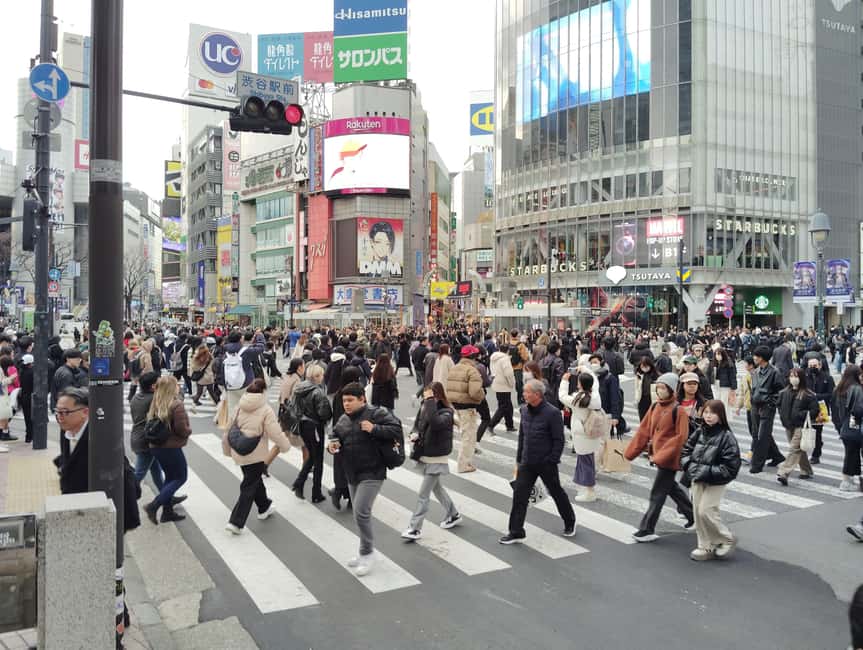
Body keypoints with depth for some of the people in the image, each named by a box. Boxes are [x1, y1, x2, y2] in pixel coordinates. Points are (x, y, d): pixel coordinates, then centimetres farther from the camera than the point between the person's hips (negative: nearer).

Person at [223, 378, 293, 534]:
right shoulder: (266, 410, -16)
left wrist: (227, 449, 20)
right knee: (249, 487, 4)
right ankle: (236, 522, 1)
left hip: (239, 453, 6)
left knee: (255, 480, 26)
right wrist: (286, 446, 3)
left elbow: (229, 429, 7)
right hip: (256, 455, -6)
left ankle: (264, 507, 45)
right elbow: (275, 433, -15)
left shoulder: (239, 408, 1)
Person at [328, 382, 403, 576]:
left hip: (372, 474, -7)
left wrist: (375, 429, -26)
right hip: (352, 475, 8)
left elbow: (397, 430, -16)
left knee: (361, 512, -15)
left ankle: (368, 552, 3)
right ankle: (366, 552, 30)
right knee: (360, 514, 15)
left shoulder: (377, 414, -11)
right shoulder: (343, 420, 9)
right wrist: (333, 443, 0)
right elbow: (335, 435, 22)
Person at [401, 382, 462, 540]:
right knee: (436, 487, 22)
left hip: (437, 459, -8)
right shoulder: (425, 408, 0)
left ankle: (415, 528, 4)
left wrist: (430, 401, -36)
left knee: (423, 495, -5)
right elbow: (417, 424, 14)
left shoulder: (446, 413, -19)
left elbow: (435, 423, -41)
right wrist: (415, 434, -8)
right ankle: (454, 515, 40)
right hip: (424, 457, 8)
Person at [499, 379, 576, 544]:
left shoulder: (552, 413, -17)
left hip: (546, 464, -5)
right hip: (527, 463, 5)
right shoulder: (525, 410, 2)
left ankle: (570, 522, 37)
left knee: (556, 492, 14)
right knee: (519, 495, -1)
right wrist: (519, 459, 12)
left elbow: (559, 440, -13)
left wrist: (552, 461, -15)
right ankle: (516, 532, 7)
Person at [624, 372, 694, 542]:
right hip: (658, 456, 8)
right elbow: (644, 430, 8)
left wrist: (661, 456, -23)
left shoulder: (678, 410, -16)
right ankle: (692, 514, 42)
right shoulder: (655, 407, 5)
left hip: (670, 458, -8)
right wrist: (631, 452, 6)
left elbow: (680, 437, -19)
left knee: (657, 493, -2)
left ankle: (647, 530, 7)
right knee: (671, 487, 22)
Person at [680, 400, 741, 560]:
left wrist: (707, 472, -20)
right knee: (698, 512, 8)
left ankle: (727, 540, 14)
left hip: (716, 482, -6)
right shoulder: (699, 432, 2)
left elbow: (731, 466, -16)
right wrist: (690, 466, -10)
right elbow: (685, 451, 9)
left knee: (706, 511, -9)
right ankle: (706, 547, 22)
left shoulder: (726, 437, -14)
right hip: (697, 480, 6)